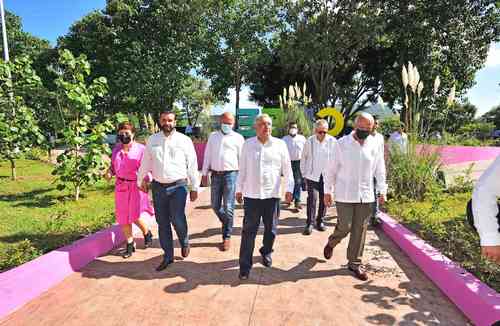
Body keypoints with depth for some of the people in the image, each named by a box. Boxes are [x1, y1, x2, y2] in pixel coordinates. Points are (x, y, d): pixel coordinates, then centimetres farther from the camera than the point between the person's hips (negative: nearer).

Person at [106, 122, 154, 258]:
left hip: (136, 186, -5)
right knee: (123, 217, 9)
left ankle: (147, 233, 27)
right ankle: (130, 244, 26)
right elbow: (113, 166, 19)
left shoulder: (141, 149, -8)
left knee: (135, 216, -6)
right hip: (121, 186, 5)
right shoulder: (116, 149, 8)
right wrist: (109, 172, -2)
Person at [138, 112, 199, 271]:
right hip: (158, 187, 3)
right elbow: (145, 162, 17)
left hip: (178, 186, -3)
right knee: (162, 223, 9)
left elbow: (192, 165, 0)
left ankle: (184, 243, 23)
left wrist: (194, 188, 0)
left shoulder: (184, 140, -2)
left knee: (177, 219, -11)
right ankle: (168, 256, 26)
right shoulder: (152, 140, 7)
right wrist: (141, 180, 25)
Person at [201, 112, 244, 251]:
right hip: (216, 174, 4)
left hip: (231, 174, -4)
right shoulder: (213, 136, 13)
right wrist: (204, 174, 8)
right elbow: (207, 156, 13)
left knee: (228, 207, -1)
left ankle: (227, 237, 13)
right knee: (215, 206, 10)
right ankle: (227, 224, 38)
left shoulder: (238, 138, 3)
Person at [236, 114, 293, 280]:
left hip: (272, 194, 1)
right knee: (248, 231, 1)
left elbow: (287, 169, 5)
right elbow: (242, 169, 8)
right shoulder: (248, 144, 3)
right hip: (251, 195, 0)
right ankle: (245, 266, 11)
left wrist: (289, 189, 1)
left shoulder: (280, 144, 0)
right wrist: (239, 189, 10)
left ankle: (266, 252, 40)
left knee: (271, 229, 13)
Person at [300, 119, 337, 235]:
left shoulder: (333, 141, -8)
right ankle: (309, 223, 4)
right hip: (312, 175, -1)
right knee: (312, 198, -6)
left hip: (327, 175, 1)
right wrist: (304, 173, 4)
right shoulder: (309, 141, -5)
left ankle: (320, 221, 26)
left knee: (324, 199, 10)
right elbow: (304, 158, 4)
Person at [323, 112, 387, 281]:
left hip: (366, 196, 3)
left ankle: (355, 263, 23)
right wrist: (327, 191, -1)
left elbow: (380, 169, 9)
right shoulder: (342, 143, -6)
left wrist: (382, 190, 5)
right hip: (345, 195, -3)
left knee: (360, 230, 7)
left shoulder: (374, 144, 1)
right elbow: (332, 169, -2)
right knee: (345, 227, -2)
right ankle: (331, 243, 31)